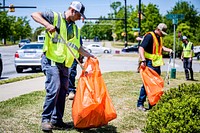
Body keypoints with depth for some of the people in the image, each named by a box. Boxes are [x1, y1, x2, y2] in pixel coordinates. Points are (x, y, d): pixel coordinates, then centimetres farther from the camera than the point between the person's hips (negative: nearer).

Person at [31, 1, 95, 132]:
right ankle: (46, 119, -6)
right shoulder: (55, 17, -3)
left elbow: (78, 48, 23)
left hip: (64, 64, 7)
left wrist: (89, 55, 11)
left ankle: (57, 121, 16)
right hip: (51, 61, -7)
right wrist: (47, 24, -25)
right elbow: (35, 14, -10)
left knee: (62, 92, 7)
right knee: (54, 89, -17)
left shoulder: (75, 29, 17)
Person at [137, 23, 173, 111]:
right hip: (149, 64, -9)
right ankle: (140, 104, 2)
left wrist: (168, 50, 18)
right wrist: (143, 60, -34)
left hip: (157, 64, 9)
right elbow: (141, 48, -24)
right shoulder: (149, 36, -14)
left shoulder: (159, 38, 15)